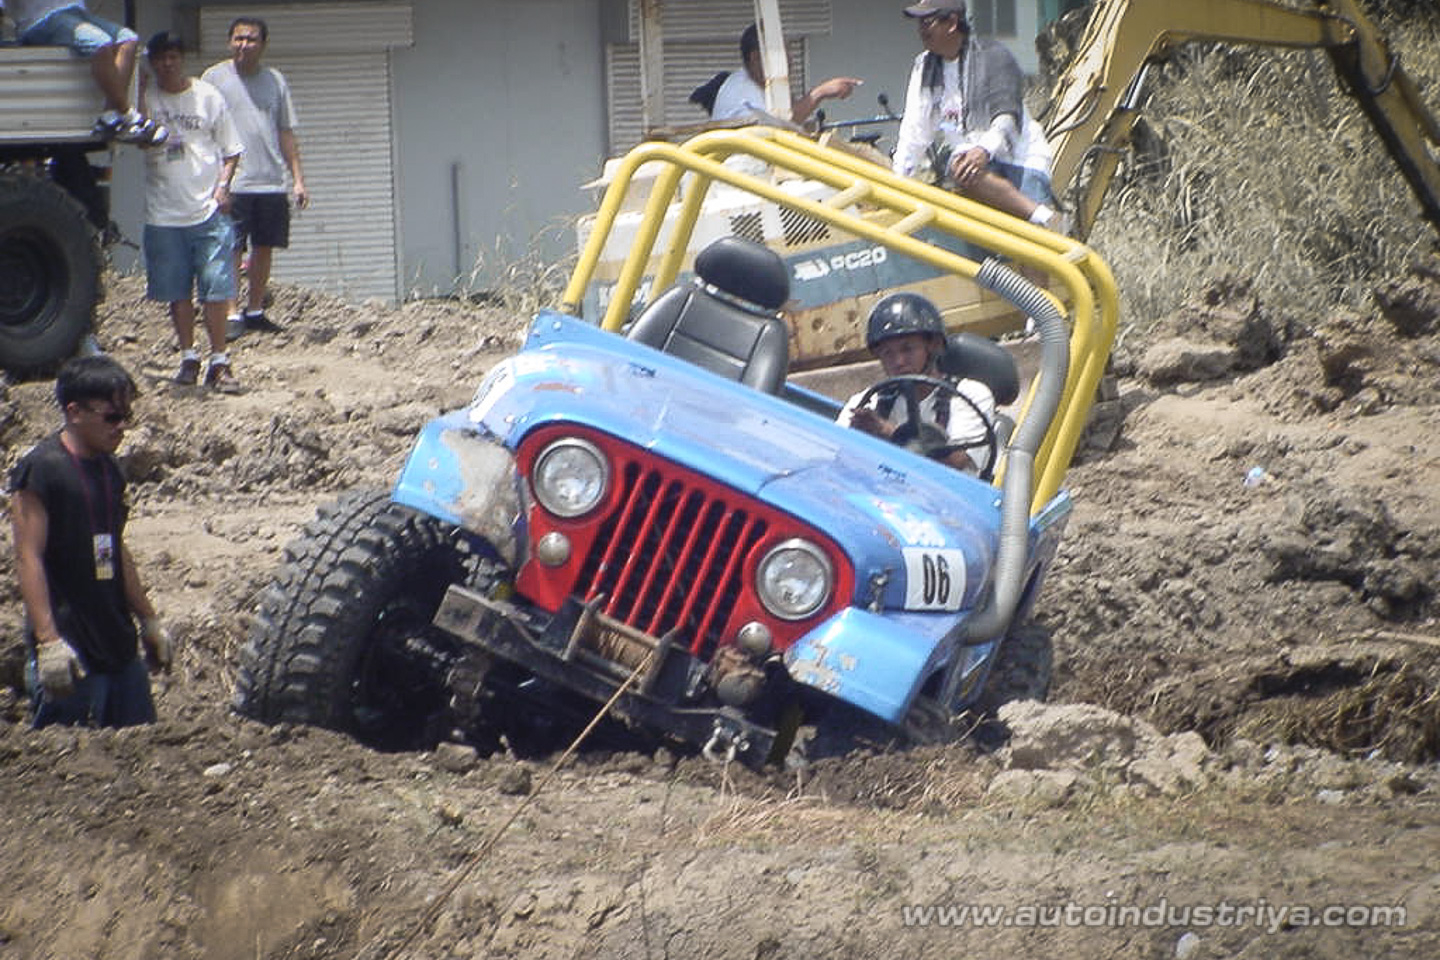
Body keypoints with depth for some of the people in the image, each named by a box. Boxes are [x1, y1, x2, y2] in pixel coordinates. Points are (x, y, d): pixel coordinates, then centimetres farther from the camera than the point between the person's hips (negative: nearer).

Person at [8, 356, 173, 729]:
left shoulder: (109, 470, 13)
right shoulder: (40, 470, -12)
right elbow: (28, 558, -16)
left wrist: (148, 620, 27)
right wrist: (48, 640, -22)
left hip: (118, 642, 8)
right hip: (70, 647, -8)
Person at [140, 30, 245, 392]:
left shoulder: (208, 97, 5)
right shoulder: (146, 99, 5)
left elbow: (231, 150, 9)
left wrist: (223, 185, -6)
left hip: (208, 210, -1)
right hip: (164, 213, 1)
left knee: (215, 289, -4)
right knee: (177, 292, 6)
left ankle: (219, 362, 2)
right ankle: (188, 358, 18)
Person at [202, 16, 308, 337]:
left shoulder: (275, 81, 13)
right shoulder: (214, 78, 1)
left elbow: (286, 133, 16)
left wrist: (298, 178, 10)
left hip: (272, 182, 4)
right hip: (232, 185, -4)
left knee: (264, 248, 8)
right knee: (231, 250, -7)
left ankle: (255, 310, 19)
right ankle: (231, 314, -5)